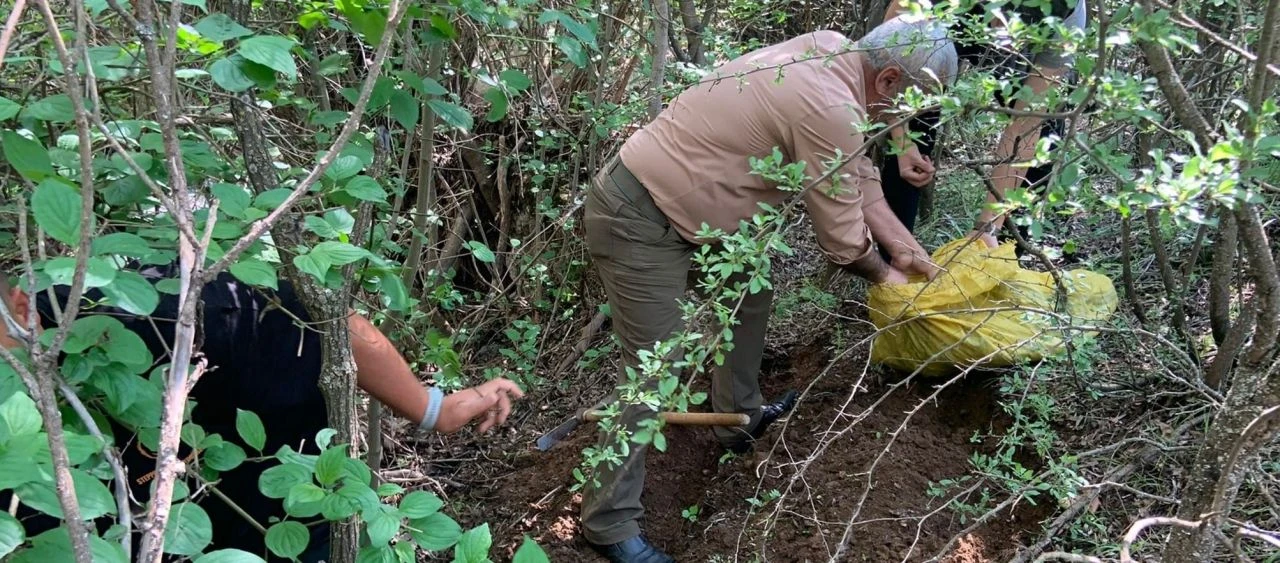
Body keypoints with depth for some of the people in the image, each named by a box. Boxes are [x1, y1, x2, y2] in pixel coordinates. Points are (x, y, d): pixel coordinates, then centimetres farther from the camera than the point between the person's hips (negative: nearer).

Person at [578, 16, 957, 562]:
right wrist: (885, 274, 7)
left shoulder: (831, 55, 5)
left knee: (752, 283, 22)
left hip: (671, 195, 10)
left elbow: (859, 175, 15)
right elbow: (841, 234, -12)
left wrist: (905, 247, 14)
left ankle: (740, 416, 38)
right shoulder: (829, 109, -24)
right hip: (638, 221, -10)